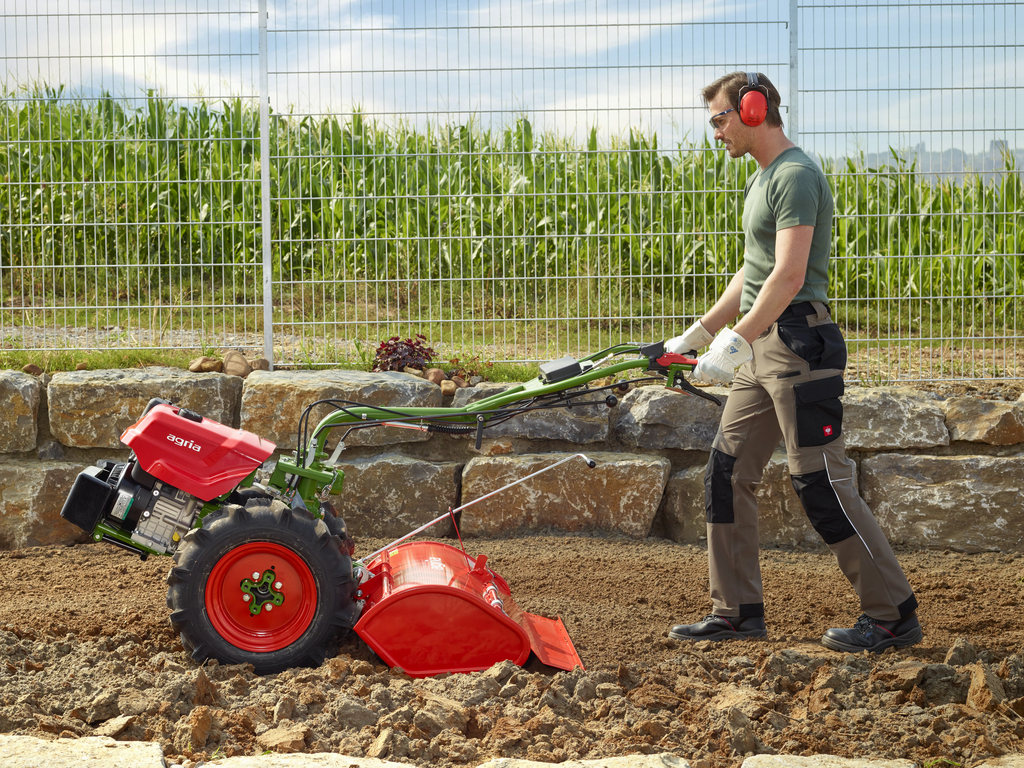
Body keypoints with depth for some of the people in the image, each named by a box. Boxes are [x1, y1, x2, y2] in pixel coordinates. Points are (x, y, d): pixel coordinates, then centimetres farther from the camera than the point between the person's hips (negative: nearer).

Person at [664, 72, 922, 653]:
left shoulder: (795, 175, -13)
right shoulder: (763, 179, 19)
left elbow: (788, 276, -23)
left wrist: (734, 343, -27)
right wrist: (696, 336, 26)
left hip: (798, 343, -10)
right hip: (761, 348, 10)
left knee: (822, 485, -8)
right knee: (727, 474, 10)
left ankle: (894, 615, 1)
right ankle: (738, 611, 17)